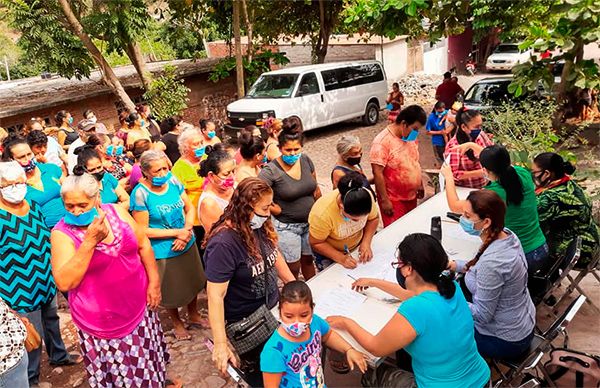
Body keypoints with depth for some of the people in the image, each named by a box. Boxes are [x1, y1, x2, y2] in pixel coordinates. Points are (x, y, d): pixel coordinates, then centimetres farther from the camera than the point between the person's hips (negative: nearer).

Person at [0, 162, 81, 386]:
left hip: (46, 280, 7)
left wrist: (53, 272, 18)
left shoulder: (34, 206, 0)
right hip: (22, 289, -7)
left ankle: (58, 356, 49)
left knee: (51, 319, 25)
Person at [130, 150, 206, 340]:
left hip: (187, 244, 5)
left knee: (192, 281, 21)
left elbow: (190, 208, 1)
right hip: (162, 251, -5)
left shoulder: (173, 181, -6)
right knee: (171, 290, 16)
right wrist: (176, 233, -20)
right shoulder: (140, 193, -21)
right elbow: (143, 230, -19)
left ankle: (193, 314, 48)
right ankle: (177, 322, 43)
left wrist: (186, 231, -16)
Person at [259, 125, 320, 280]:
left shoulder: (306, 160, -3)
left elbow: (315, 187, 11)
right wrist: (280, 211, -15)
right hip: (286, 226, -5)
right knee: (293, 267, 7)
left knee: (308, 260, 21)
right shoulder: (271, 171, -20)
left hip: (310, 222, 5)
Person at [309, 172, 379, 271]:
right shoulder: (323, 213, -39)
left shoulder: (366, 196, -28)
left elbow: (373, 218, -8)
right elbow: (316, 243, -24)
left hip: (357, 247, 4)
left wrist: (366, 243, -20)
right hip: (329, 251, -3)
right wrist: (340, 258, -32)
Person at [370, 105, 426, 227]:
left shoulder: (410, 137, 5)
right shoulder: (383, 141, -20)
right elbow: (377, 173, -22)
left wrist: (420, 185, 19)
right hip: (393, 200, -7)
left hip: (411, 196, 8)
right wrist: (384, 200, -21)